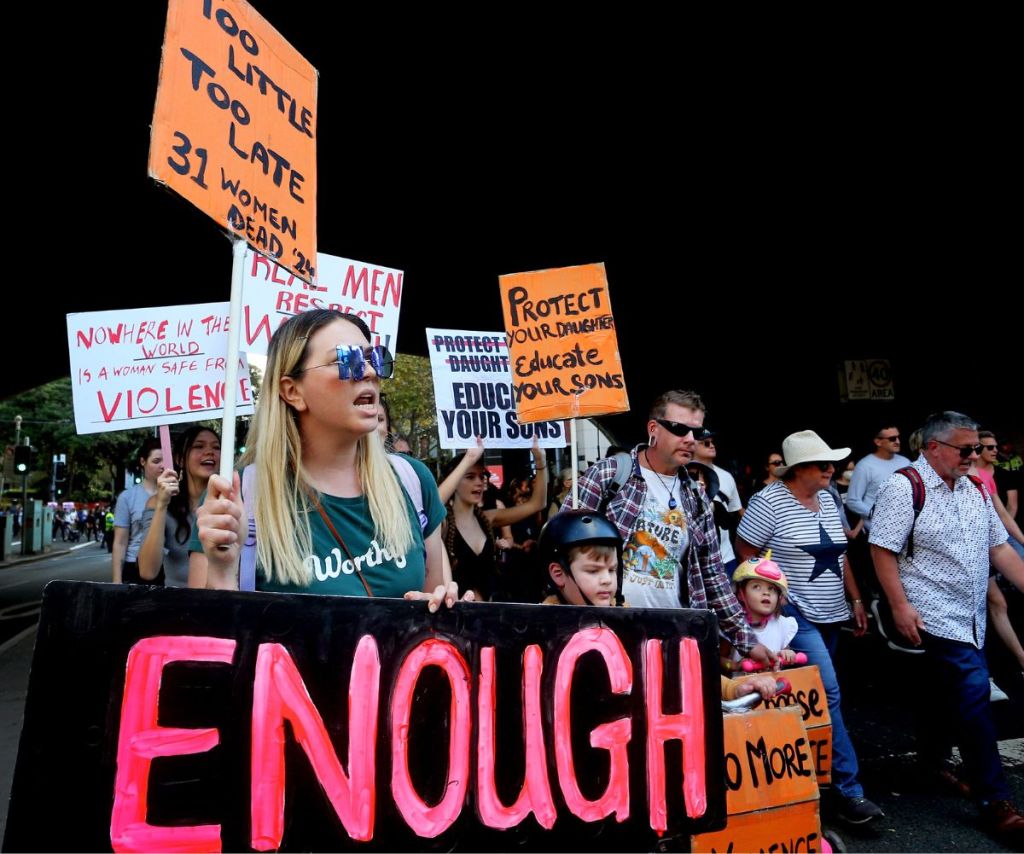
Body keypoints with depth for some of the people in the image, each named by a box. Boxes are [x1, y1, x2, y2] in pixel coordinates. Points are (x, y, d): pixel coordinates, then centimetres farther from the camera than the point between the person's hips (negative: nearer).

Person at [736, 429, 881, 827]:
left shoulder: (826, 499, 10)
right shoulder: (769, 502, -13)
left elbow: (839, 555, 18)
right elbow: (744, 555, -9)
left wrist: (856, 600, 15)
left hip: (830, 614, 8)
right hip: (795, 614, -7)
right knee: (828, 693, -13)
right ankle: (847, 790, -5)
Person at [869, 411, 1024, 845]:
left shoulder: (974, 491, 11)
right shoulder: (904, 488, -12)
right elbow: (883, 551, -15)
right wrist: (900, 606, -20)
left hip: (970, 620, 8)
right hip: (933, 618, -8)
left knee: (942, 694, 20)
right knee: (973, 698, -11)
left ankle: (931, 768, 39)